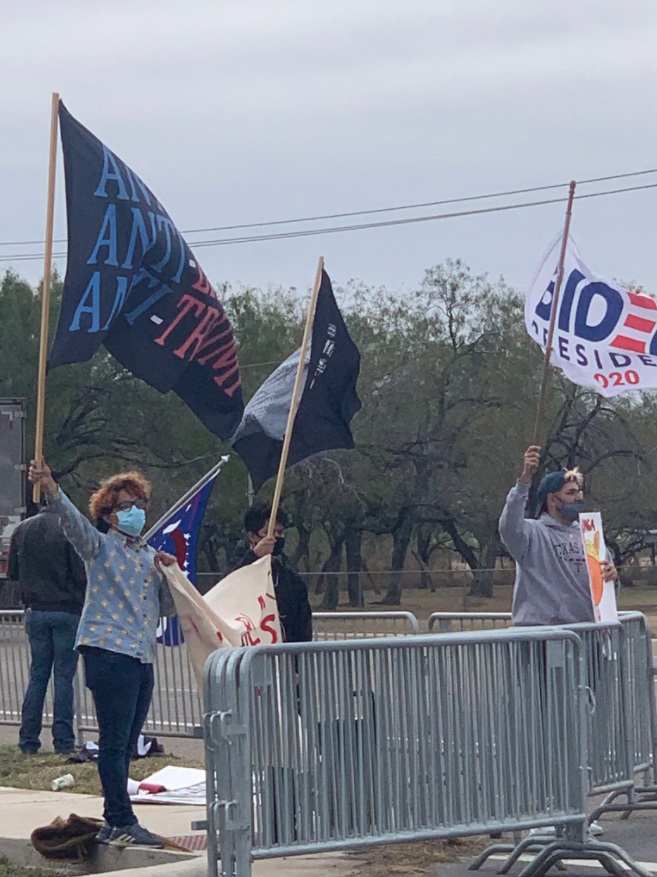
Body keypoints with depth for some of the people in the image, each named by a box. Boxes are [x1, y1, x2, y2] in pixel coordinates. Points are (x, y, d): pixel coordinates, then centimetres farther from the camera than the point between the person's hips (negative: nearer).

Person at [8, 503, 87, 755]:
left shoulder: (21, 530, 3)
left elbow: (12, 572, 9)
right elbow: (81, 575, -14)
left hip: (35, 610, 4)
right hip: (67, 610, -4)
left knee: (37, 674, 11)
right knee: (64, 675, 0)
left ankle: (29, 740, 8)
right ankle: (63, 741, -1)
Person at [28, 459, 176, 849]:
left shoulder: (150, 556, 20)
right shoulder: (100, 547, 3)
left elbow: (169, 608, 21)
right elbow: (73, 519, -16)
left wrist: (167, 573, 3)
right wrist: (50, 488, -34)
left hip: (143, 656, 7)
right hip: (108, 651, -7)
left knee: (125, 744, 9)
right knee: (115, 740, -8)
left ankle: (114, 823, 13)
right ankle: (123, 822, -9)